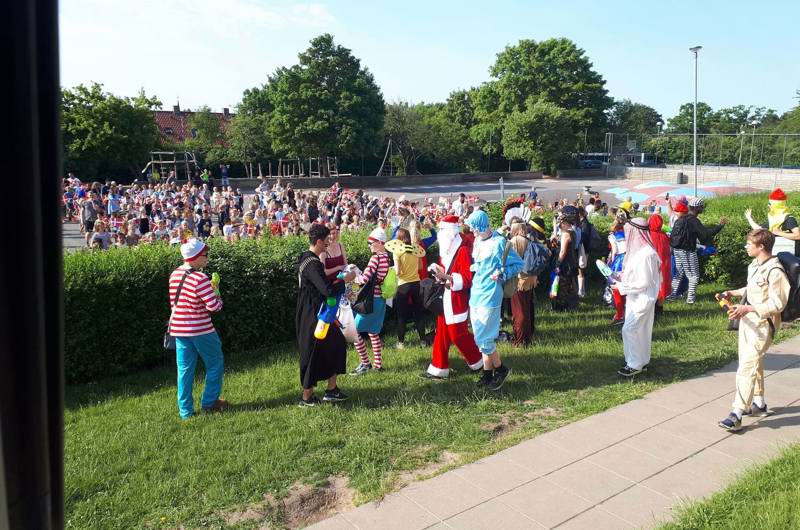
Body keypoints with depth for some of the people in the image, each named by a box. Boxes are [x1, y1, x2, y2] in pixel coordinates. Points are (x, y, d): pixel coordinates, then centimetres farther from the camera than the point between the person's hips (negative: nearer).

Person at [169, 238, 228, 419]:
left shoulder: (174, 275, 4)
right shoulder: (200, 278, -20)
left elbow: (173, 302, 13)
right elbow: (214, 306, -21)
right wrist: (218, 297, 0)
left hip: (179, 328, 7)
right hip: (201, 330, -7)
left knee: (185, 369, 11)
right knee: (215, 364, 12)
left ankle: (185, 411, 15)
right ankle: (209, 403, 18)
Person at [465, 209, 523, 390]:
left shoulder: (499, 243, -13)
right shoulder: (477, 241, 10)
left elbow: (518, 264, -9)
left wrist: (502, 274, -20)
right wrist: (473, 268, 10)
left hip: (489, 296, -8)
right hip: (476, 294, 8)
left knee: (483, 339, -6)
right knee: (482, 337, 13)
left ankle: (501, 369, 14)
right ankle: (488, 374, 24)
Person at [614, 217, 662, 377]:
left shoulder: (645, 254, -24)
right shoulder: (639, 250, 6)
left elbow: (643, 283, -23)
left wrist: (621, 287, -16)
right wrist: (622, 277, 5)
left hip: (642, 299, -9)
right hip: (637, 298, 9)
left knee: (629, 330, -5)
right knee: (640, 331, 16)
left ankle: (635, 365, 5)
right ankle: (642, 361, 26)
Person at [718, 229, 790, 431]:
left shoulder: (775, 271, -20)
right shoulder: (754, 265, 7)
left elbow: (777, 304, -21)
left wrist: (747, 308, -27)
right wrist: (733, 293, 13)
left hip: (762, 325, -10)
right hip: (748, 321, 10)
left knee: (747, 367, -12)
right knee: (754, 363, 20)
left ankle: (736, 415, -10)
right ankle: (759, 404, 35)